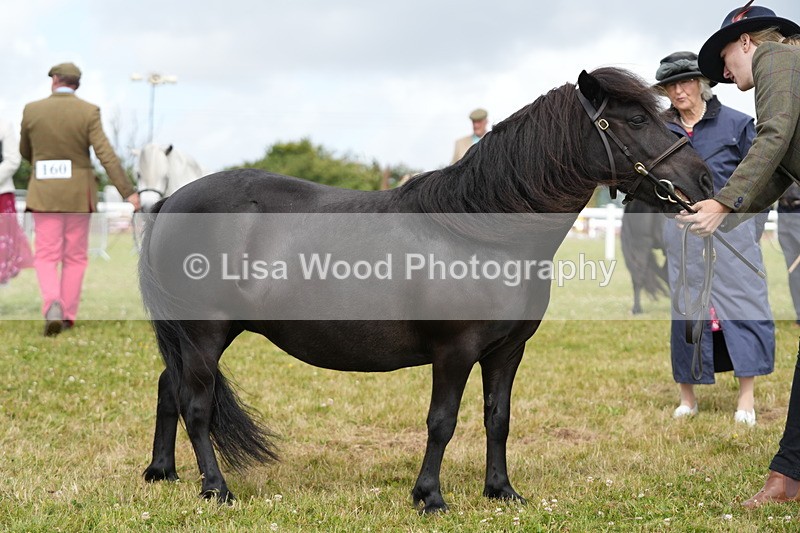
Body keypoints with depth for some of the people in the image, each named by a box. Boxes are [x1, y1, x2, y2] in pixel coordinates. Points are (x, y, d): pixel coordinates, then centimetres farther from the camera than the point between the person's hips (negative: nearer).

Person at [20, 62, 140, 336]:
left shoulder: (32, 110, -3)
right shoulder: (89, 112, -9)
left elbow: (25, 151, 11)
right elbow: (106, 155, -17)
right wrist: (128, 192, -16)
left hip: (46, 194, 0)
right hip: (78, 194, 0)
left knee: (46, 257, 2)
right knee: (74, 257, 12)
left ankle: (53, 306, -24)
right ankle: (67, 316, 14)